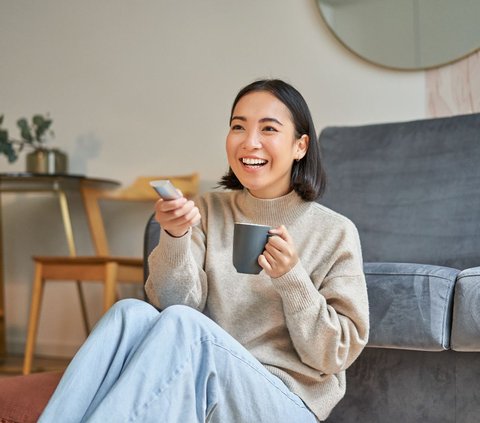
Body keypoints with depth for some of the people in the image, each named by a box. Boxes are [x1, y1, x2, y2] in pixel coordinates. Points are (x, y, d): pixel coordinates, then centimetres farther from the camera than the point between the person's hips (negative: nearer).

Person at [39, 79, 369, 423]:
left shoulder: (336, 233, 0)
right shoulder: (209, 211, 11)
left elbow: (335, 356, -3)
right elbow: (176, 304, -1)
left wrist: (292, 278, -18)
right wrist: (175, 238, -19)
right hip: (206, 388, 3)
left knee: (182, 325, -31)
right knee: (133, 314, -27)